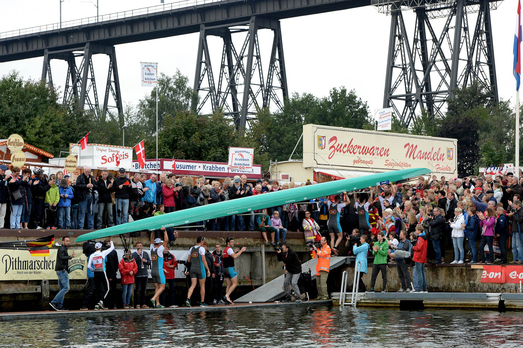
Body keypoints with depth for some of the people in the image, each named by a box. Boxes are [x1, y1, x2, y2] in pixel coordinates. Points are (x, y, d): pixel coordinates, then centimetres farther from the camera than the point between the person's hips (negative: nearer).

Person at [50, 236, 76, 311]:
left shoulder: (63, 249, 21)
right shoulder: (62, 248, -9)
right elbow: (61, 257, -25)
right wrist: (70, 257, -27)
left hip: (60, 271, 11)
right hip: (62, 270, -11)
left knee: (62, 288, 10)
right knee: (66, 288, -13)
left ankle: (59, 306, 7)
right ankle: (53, 302, -16)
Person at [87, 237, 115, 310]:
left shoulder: (92, 255, 3)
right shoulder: (103, 253, -6)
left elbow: (89, 266, 1)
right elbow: (112, 248, 5)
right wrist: (111, 241, 19)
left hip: (96, 273, 4)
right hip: (102, 273, -4)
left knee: (97, 289, 9)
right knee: (106, 288, 7)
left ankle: (97, 305, 4)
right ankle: (101, 301, -11)